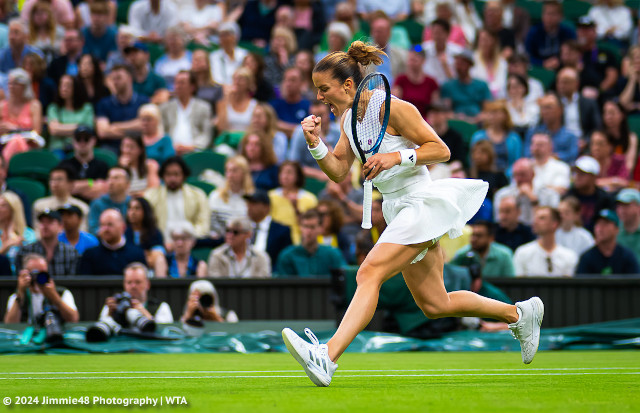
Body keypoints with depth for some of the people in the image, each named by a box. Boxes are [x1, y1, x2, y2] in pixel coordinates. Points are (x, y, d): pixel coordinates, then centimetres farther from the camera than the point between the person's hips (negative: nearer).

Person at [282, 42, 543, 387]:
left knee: (370, 273, -25)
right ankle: (520, 313, 31)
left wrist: (396, 157, -26)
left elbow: (441, 150, -14)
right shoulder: (348, 116, 9)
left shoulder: (392, 108, -16)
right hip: (399, 211, 10)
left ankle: (327, 358, -37)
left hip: (420, 203, -10)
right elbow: (338, 171, 10)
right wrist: (315, 144, -7)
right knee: (434, 305, 13)